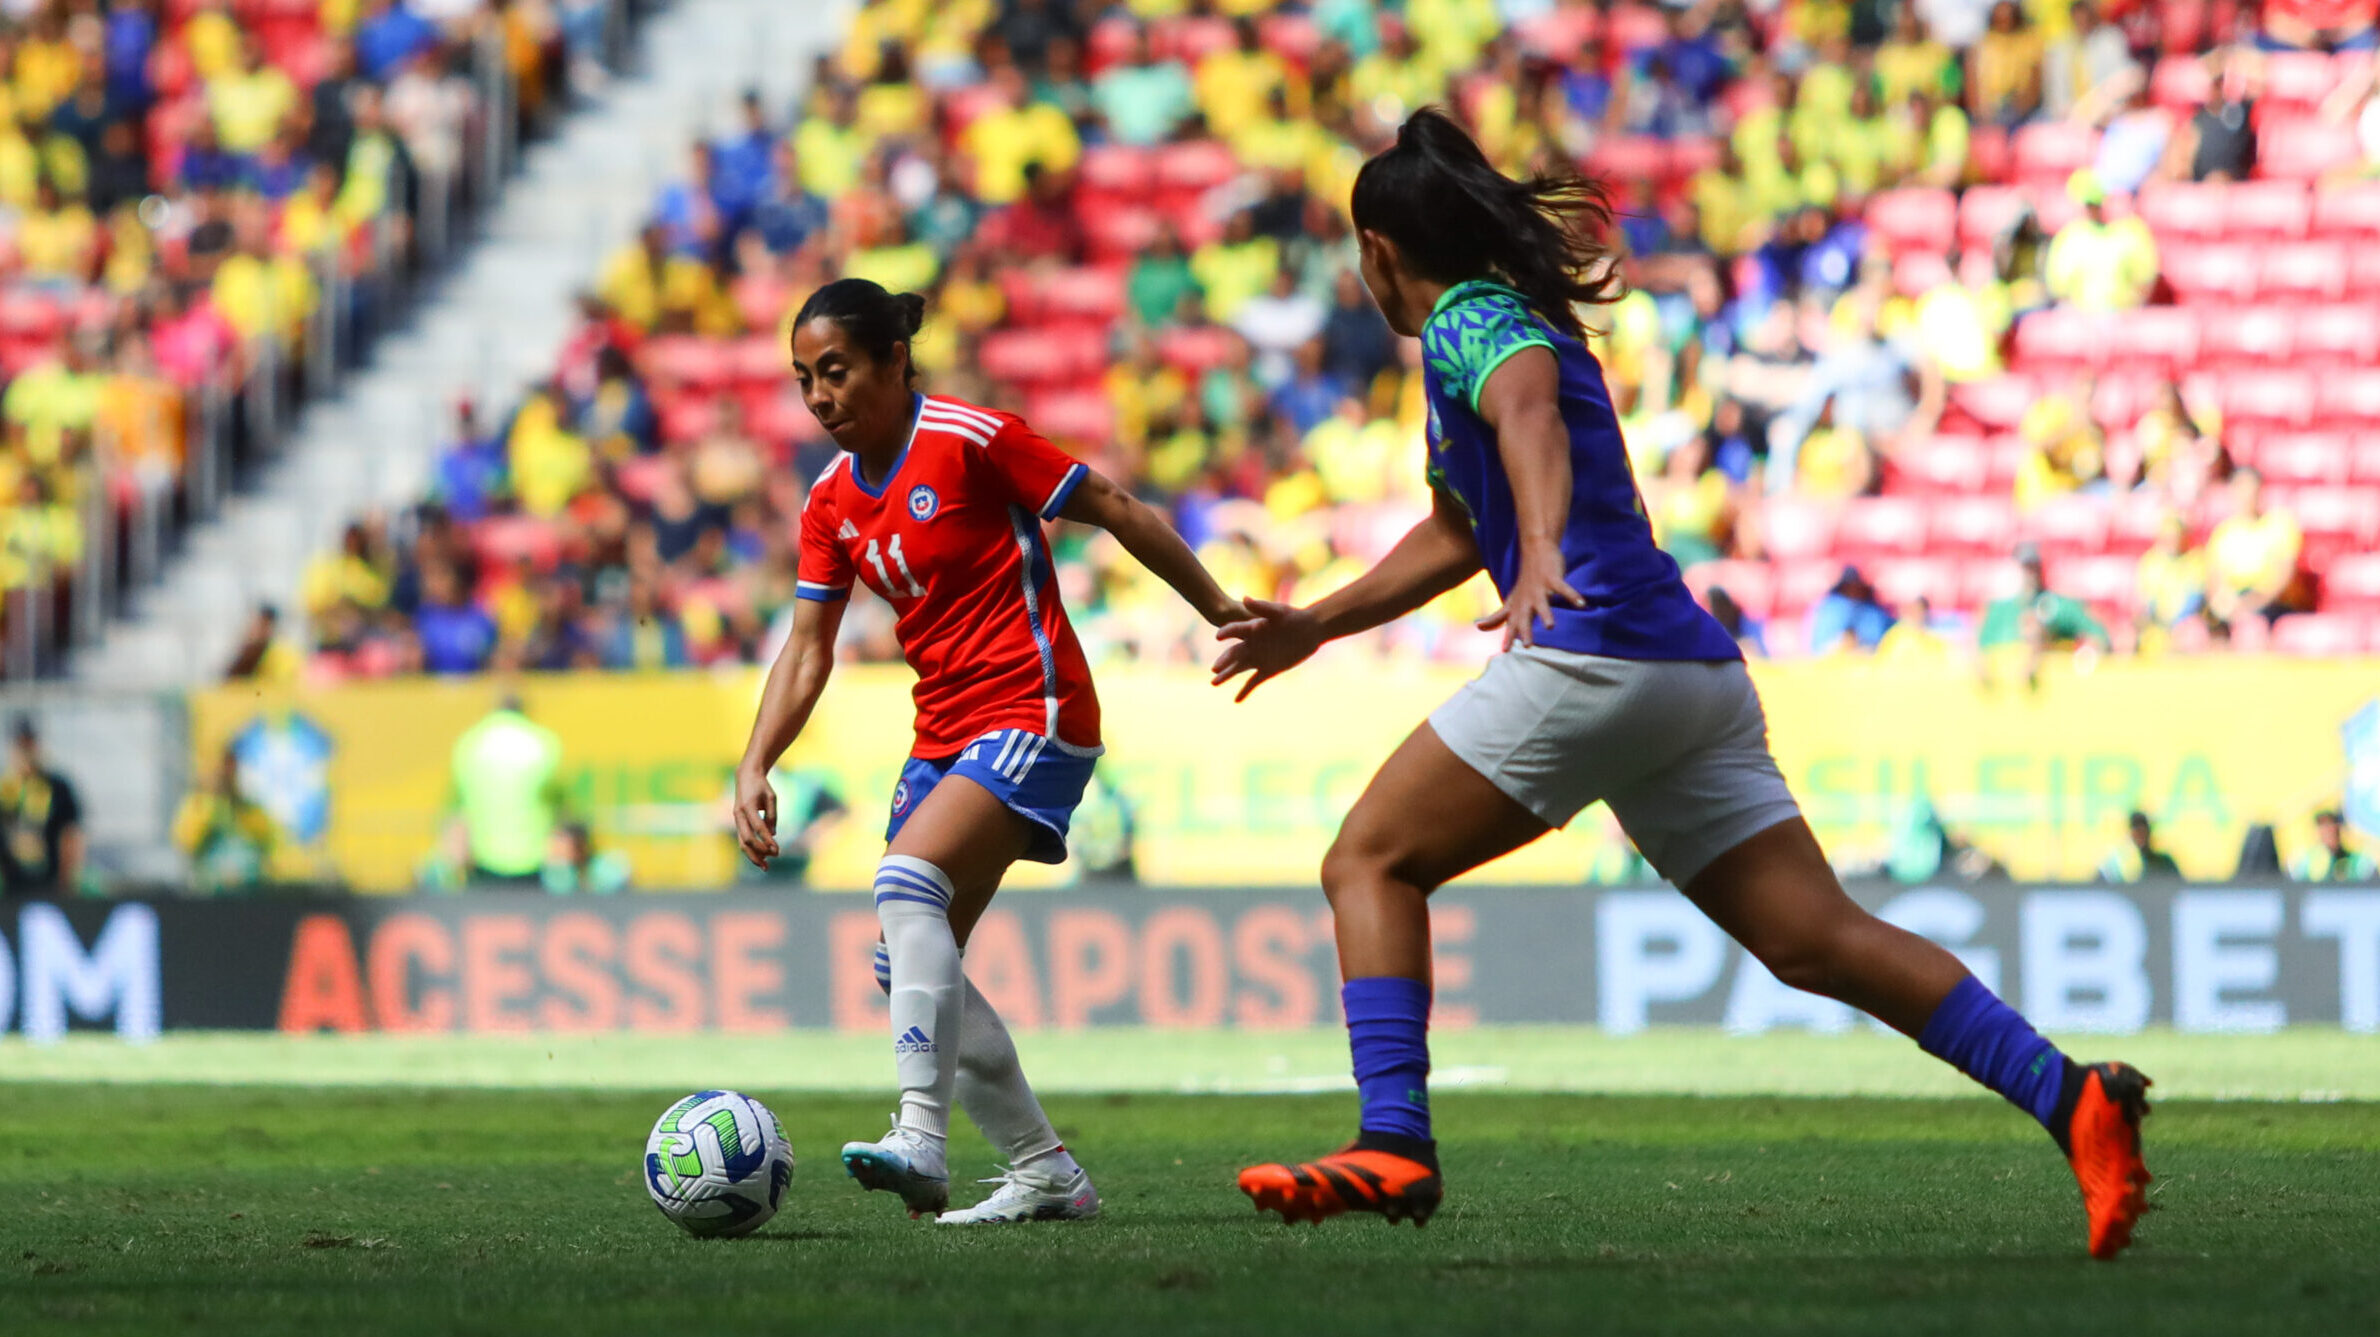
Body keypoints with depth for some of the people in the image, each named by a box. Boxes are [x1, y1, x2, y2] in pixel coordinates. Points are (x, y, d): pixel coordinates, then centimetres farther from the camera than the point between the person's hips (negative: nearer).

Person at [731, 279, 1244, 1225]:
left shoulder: (971, 440, -13)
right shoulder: (832, 502, 9)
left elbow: (1116, 513, -8)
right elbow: (807, 649, 10)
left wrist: (1224, 614, -3)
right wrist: (754, 769, -4)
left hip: (1034, 716, -9)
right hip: (945, 736, 9)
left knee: (907, 878, -28)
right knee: (907, 965, 4)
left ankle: (922, 1138, -33)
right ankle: (1045, 1173, 12)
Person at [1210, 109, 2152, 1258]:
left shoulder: (1470, 324, 0)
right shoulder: (1515, 320, 29)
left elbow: (1528, 412, -25)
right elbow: (1457, 532, 43)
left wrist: (1541, 551, -44)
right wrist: (1317, 624, 48)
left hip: (1593, 653, -9)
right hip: (1698, 678, 9)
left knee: (1370, 863, 1)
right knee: (1819, 941, 0)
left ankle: (1394, 1144, -13)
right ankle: (2070, 1099, -15)